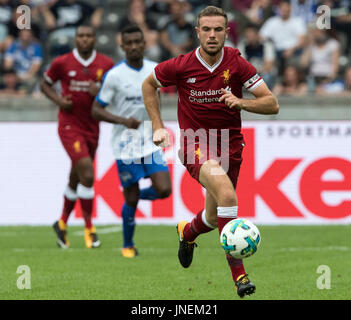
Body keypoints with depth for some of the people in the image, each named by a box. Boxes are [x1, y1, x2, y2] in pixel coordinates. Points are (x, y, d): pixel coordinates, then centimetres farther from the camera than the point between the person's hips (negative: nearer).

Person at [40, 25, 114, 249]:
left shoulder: (106, 65, 1)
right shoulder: (62, 63, -5)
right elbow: (45, 84, 10)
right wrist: (59, 100, -8)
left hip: (92, 128, 4)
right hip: (70, 126, -4)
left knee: (76, 180, 15)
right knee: (87, 174, -18)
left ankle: (62, 223, 35)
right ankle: (89, 227, -9)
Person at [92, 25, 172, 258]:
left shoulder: (155, 70, 3)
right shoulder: (115, 75, -11)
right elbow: (96, 110, -9)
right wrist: (123, 121, -22)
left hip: (150, 142, 4)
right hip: (125, 145, -4)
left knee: (164, 190, -10)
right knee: (131, 199, 1)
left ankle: (136, 196, 22)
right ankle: (128, 245, 21)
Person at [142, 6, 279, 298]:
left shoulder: (237, 64, -7)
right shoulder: (181, 66, -9)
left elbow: (272, 104, -7)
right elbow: (149, 84, 11)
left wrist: (241, 102, -25)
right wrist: (158, 127, 6)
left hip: (229, 144, 3)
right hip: (195, 144, -3)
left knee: (214, 218, 12)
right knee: (226, 193, -31)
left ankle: (188, 231, 52)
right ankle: (238, 273, -29)